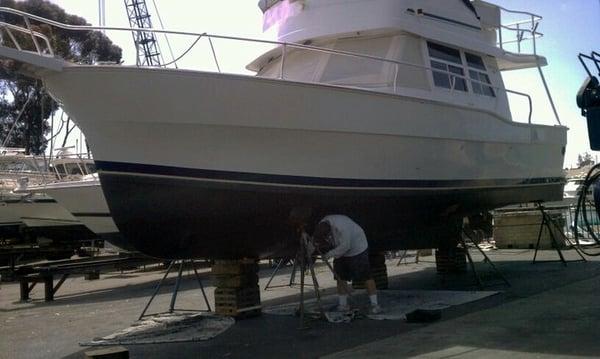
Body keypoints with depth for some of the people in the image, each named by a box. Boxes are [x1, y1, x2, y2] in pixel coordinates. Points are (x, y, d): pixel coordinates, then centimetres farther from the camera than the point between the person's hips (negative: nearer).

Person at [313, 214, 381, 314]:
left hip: (357, 249, -8)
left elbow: (345, 247, -31)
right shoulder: (321, 226, -12)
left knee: (365, 276, -7)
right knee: (340, 277, 5)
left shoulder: (341, 227, -36)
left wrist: (329, 255, -23)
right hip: (342, 250, 8)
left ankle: (375, 305, -4)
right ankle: (343, 304, 14)